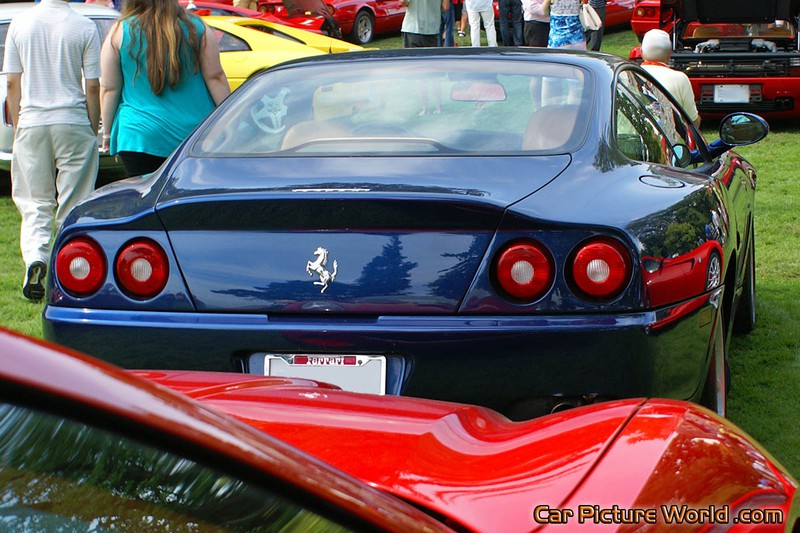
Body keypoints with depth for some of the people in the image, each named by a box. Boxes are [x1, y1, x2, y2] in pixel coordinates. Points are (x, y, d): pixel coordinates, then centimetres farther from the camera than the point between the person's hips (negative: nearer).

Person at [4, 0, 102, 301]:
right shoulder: (84, 27, -6)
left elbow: (12, 83, 4)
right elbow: (93, 87, -5)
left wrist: (17, 128, 13)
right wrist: (93, 130, 5)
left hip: (31, 122, 2)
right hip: (73, 122, -2)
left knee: (35, 202, 9)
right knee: (73, 203, 8)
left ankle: (35, 258, -13)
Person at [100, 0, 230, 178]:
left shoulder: (120, 32, -1)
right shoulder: (196, 27, 2)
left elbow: (109, 88, 2)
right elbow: (215, 78, 1)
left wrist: (107, 132, 12)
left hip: (141, 135, -1)